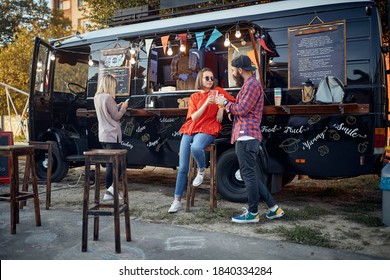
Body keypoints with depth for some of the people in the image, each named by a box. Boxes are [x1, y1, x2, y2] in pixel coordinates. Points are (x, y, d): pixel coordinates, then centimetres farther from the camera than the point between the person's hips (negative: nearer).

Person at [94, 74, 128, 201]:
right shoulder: (108, 98, -14)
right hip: (112, 135, -9)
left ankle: (109, 191, 14)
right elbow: (116, 117, -11)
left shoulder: (97, 97, 13)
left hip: (103, 135, 9)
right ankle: (112, 188, -8)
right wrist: (123, 107, 4)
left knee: (110, 164, 12)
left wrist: (118, 106, 15)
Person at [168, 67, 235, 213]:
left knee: (196, 148, -39)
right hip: (189, 131, 3)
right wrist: (206, 104, -12)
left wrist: (222, 107, -5)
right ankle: (177, 200, 7)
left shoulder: (218, 91, 10)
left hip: (207, 131, -3)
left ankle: (202, 170, -6)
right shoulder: (194, 97, 12)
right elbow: (194, 117, 0)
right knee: (182, 168, -3)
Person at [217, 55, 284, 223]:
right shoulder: (249, 84, 26)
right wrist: (228, 105, 15)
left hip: (246, 137, -11)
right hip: (247, 137, 11)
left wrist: (225, 103, -1)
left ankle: (253, 213, 5)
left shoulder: (251, 85, -7)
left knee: (249, 175, -4)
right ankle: (274, 208, 17)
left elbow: (241, 109, -14)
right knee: (252, 176, 13)